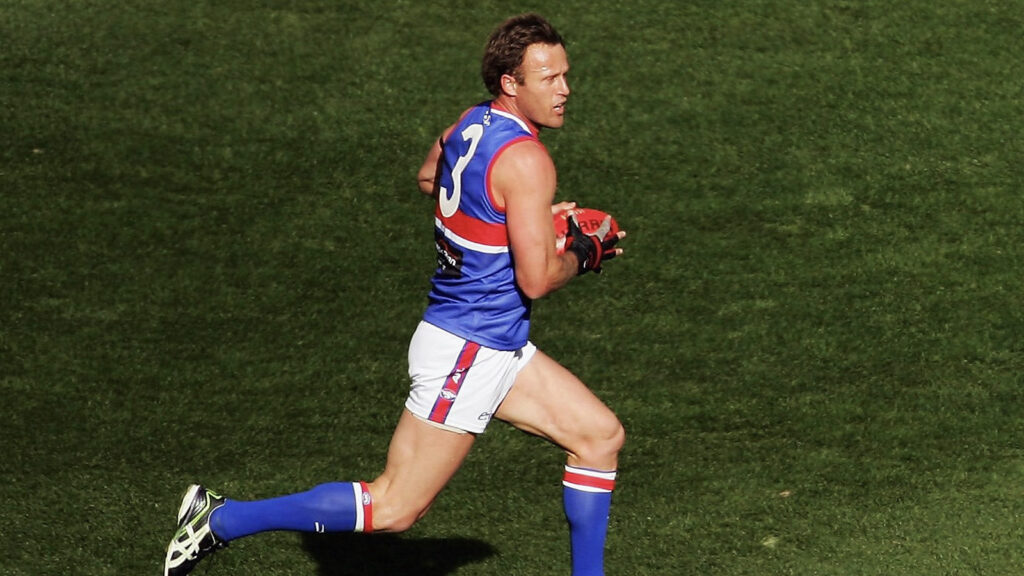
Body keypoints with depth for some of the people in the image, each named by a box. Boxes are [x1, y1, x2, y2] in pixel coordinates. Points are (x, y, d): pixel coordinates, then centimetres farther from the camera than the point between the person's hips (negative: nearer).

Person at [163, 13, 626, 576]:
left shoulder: (469, 125, 5)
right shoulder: (526, 160, -21)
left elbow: (429, 179, 27)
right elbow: (535, 280, -23)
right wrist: (584, 254, -2)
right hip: (465, 354, -10)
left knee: (600, 434, 14)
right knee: (394, 508, -4)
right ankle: (222, 519, 1)